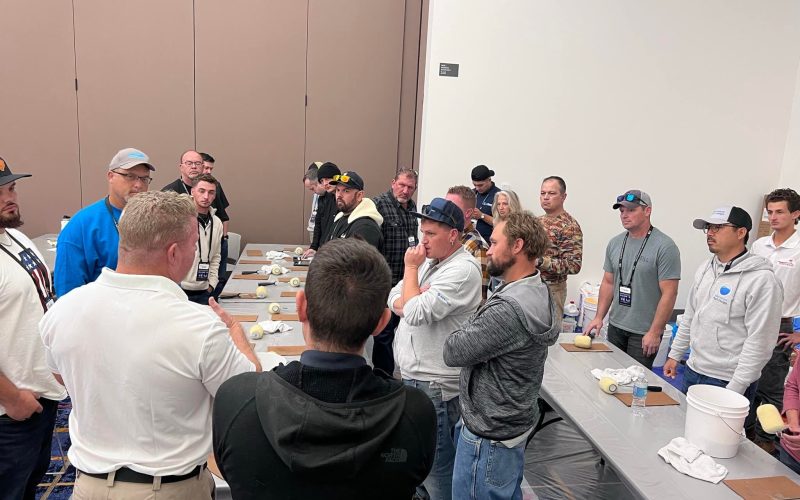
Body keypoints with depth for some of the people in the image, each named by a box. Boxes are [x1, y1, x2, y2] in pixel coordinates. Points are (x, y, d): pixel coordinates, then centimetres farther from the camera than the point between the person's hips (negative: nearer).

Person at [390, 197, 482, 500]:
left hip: (433, 383, -9)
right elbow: (394, 302, 7)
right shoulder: (429, 261, 9)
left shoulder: (463, 270, -20)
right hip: (412, 374, 9)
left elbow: (415, 313, -26)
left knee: (435, 463, 5)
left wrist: (411, 268, -14)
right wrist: (419, 297, -14)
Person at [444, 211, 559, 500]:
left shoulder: (510, 308, -30)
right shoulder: (536, 291, 3)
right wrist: (474, 327, -11)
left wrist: (467, 326, -6)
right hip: (513, 422, 9)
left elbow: (453, 353, -22)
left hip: (489, 434, -9)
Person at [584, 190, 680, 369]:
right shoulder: (615, 243, 8)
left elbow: (669, 293, -14)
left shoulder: (665, 246, -12)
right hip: (615, 326, 6)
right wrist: (599, 317, 6)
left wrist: (655, 333, -16)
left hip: (644, 332, -5)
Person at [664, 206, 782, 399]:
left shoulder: (762, 280, -16)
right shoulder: (705, 269, 7)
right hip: (692, 372, 7)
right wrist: (675, 355, 15)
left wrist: (734, 390, -18)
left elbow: (759, 343, -18)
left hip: (728, 382, -7)